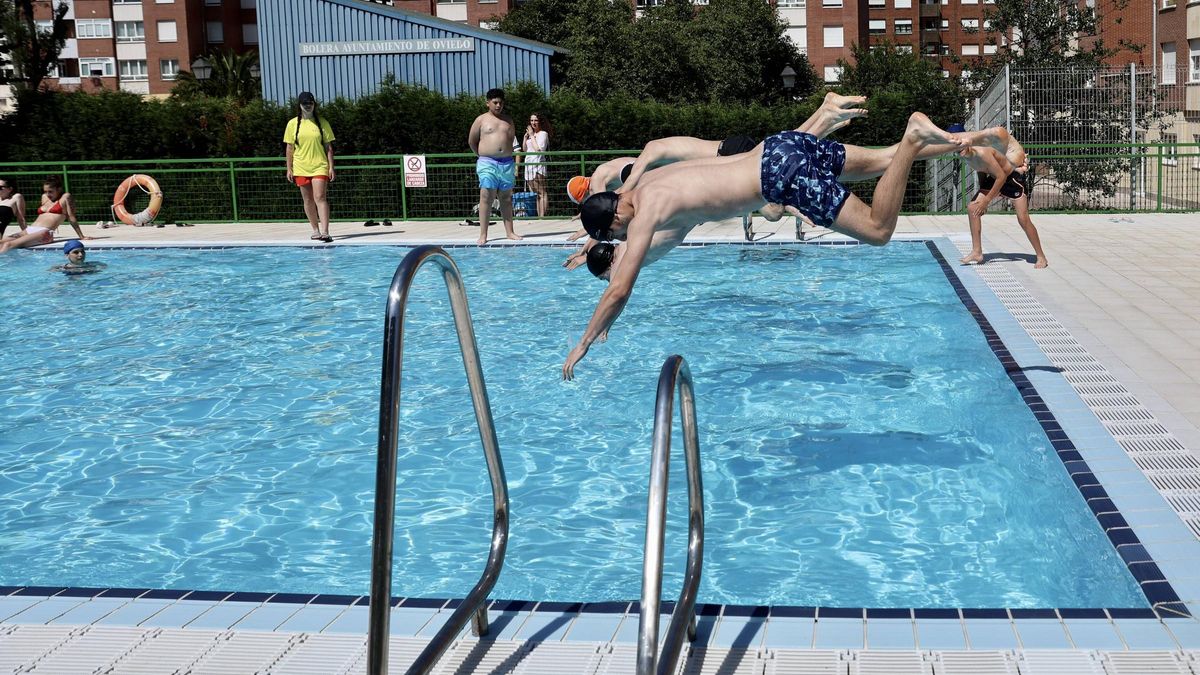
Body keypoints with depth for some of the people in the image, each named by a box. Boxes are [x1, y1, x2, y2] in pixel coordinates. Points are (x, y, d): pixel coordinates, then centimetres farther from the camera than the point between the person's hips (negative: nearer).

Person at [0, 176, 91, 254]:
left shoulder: (65, 197, 5)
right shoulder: (44, 197, 26)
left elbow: (72, 218, 3)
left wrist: (81, 236, 1)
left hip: (45, 233, -8)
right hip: (29, 230, 8)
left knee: (9, 244, -30)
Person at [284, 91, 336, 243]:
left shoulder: (322, 123, 3)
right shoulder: (293, 124, 5)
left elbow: (328, 147, 4)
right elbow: (289, 148, 8)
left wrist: (331, 167, -2)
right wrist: (289, 169, 4)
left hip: (319, 166, -2)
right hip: (301, 168, 2)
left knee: (320, 197, -14)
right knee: (308, 200, 8)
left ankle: (325, 232, -20)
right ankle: (315, 230, 20)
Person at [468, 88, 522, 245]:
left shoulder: (508, 120, 13)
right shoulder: (481, 120, 3)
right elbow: (472, 141, 7)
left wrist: (505, 153, 15)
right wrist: (483, 155, 11)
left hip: (507, 163, 4)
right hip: (487, 163, -4)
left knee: (506, 198, 7)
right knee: (486, 196, -8)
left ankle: (510, 232, 11)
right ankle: (483, 234, -9)